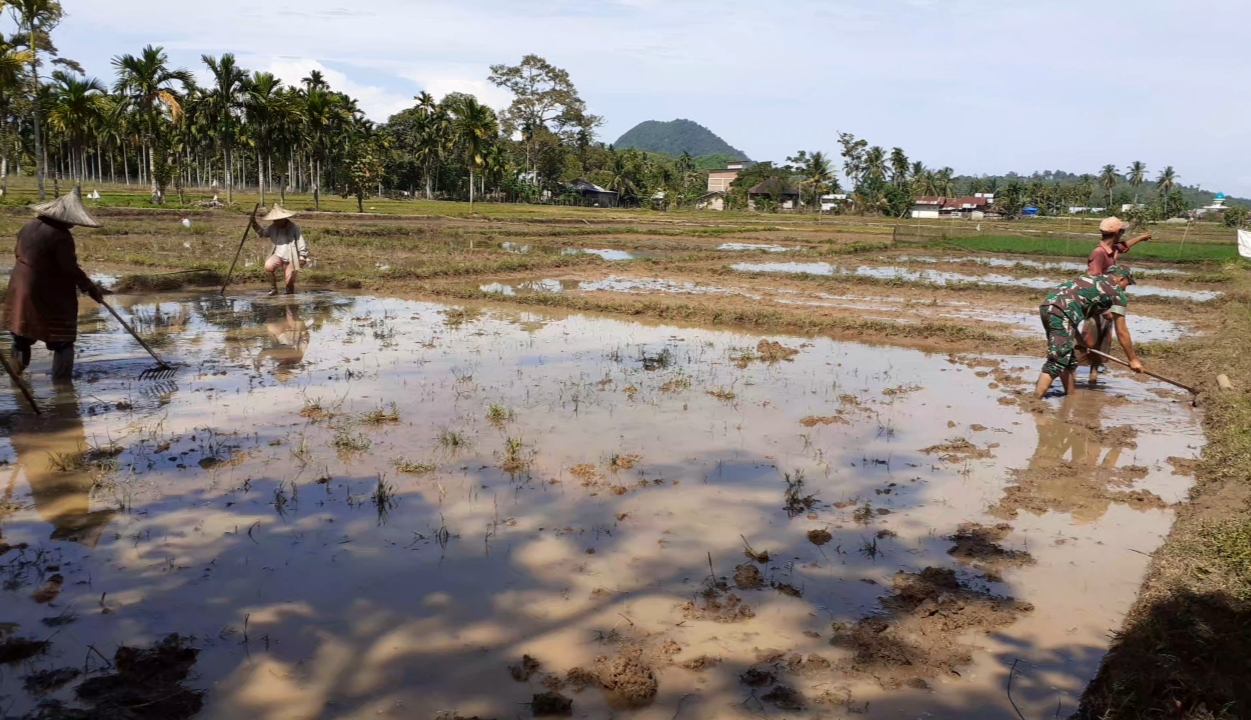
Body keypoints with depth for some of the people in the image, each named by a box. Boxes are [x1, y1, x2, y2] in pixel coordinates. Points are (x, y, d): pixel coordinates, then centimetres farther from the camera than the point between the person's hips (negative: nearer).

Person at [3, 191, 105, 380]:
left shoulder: (29, 226, 6)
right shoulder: (61, 235, -20)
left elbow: (17, 251, 19)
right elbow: (70, 269, -21)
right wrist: (90, 287, -11)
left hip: (21, 289, 8)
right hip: (51, 296, -8)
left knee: (22, 336, 23)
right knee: (62, 341, 3)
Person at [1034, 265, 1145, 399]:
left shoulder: (1092, 279, 34)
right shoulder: (1117, 292, 12)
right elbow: (1121, 332, 14)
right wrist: (1133, 359, 23)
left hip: (1047, 305, 9)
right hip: (1062, 311, -9)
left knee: (1069, 358, 20)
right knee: (1057, 362, -12)